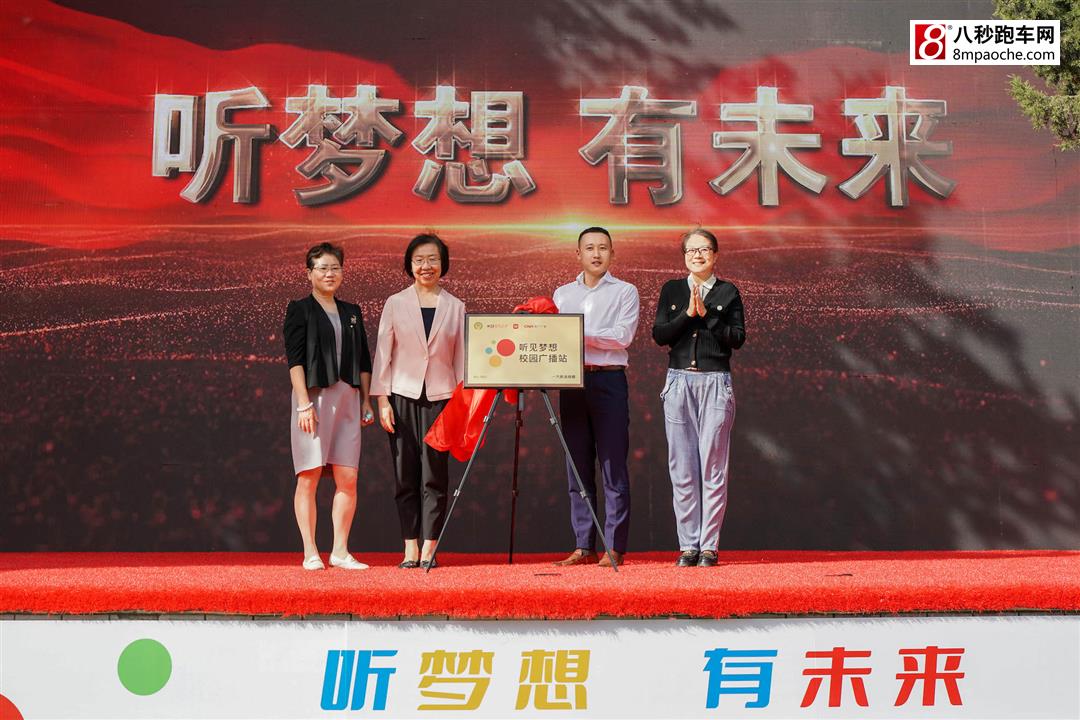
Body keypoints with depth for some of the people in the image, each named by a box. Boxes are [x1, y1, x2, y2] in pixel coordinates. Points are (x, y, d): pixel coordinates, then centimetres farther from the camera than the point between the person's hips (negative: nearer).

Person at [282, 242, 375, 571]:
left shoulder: (352, 312, 18)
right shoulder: (299, 309, 3)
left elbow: (363, 361, 19)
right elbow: (294, 358, -5)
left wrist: (366, 401, 11)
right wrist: (304, 403, -14)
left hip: (347, 398, 5)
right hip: (314, 395, -4)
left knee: (348, 479, -1)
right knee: (309, 477, -4)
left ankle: (340, 551, 6)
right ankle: (310, 553, -1)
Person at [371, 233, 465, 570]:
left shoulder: (455, 307, 7)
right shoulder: (395, 304, 5)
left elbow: (461, 358, 8)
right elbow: (383, 353, 4)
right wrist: (382, 400, -2)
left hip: (440, 397, 0)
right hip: (403, 397, 0)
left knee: (434, 476, -1)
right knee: (406, 476, 2)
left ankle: (429, 549, 3)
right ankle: (410, 548, 8)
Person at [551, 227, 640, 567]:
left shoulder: (625, 292, 7)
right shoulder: (562, 294, 18)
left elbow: (623, 335, -7)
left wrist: (580, 334, -13)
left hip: (608, 381, -4)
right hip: (571, 381, 4)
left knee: (613, 467, -4)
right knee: (578, 466, 4)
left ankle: (615, 548, -2)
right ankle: (583, 546, 8)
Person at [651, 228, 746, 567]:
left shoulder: (728, 292, 7)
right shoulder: (671, 290, 12)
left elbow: (738, 337, -3)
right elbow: (659, 334, 2)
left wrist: (706, 314, -10)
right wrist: (688, 314, -9)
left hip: (715, 383, -2)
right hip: (679, 383, 2)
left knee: (713, 466, -3)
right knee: (682, 468, 2)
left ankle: (709, 546, 2)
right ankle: (688, 545, 8)